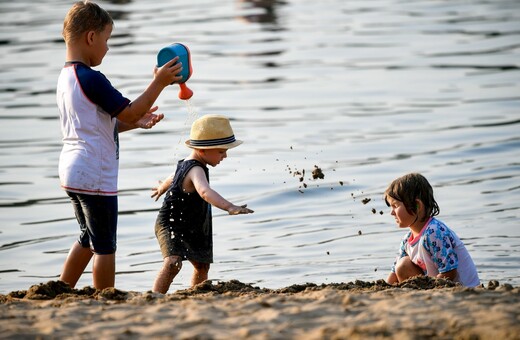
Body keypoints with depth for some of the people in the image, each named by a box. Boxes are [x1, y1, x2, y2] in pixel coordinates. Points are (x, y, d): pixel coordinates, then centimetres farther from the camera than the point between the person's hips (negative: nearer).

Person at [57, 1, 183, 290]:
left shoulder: (66, 77, 12)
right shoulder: (91, 79, -19)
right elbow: (128, 112, -18)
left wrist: (137, 122, 15)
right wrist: (158, 83, -13)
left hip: (73, 171, 10)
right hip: (95, 175, -10)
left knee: (89, 239, 22)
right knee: (105, 246, -1)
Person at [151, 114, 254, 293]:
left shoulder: (186, 164, 5)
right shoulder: (196, 170, -28)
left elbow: (174, 177, 29)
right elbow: (204, 191, -50)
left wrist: (162, 188, 51)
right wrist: (229, 207, -64)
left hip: (192, 230, 11)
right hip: (170, 226, -11)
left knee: (202, 266, 20)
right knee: (173, 262, -31)